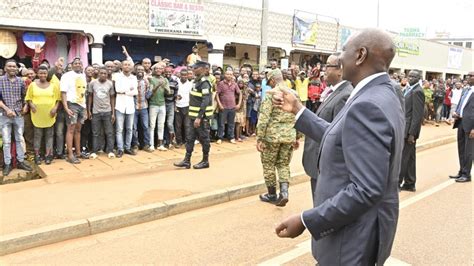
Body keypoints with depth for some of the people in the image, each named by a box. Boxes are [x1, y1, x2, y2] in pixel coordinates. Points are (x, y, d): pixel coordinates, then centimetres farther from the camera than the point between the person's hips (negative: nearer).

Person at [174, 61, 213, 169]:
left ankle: (205, 161, 15)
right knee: (190, 139, 10)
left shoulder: (204, 83, -16)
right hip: (194, 116, 9)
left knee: (204, 139, 3)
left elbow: (205, 102, -23)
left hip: (201, 117, -9)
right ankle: (187, 161, 16)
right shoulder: (197, 81, 13)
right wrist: (194, 116, 18)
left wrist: (199, 117, -26)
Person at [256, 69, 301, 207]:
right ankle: (284, 192, 1)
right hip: (289, 136, 5)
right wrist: (298, 137, 18)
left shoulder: (271, 94, -10)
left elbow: (263, 118, -15)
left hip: (272, 135, -5)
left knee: (268, 164, 11)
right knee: (284, 165, 16)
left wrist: (259, 138, -11)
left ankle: (272, 195, 20)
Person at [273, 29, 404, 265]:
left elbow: (366, 190, -31)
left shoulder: (368, 106, -28)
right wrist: (298, 110, 11)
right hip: (352, 221, 9)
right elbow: (339, 139, 10)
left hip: (355, 234, -9)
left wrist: (306, 221, -25)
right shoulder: (381, 96, 5)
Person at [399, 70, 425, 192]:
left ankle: (397, 183, 3)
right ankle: (410, 184, 22)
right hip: (405, 128, 9)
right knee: (410, 157, 14)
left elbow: (418, 115, -18)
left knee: (402, 157, -4)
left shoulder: (417, 91, -14)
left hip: (409, 130, -9)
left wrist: (411, 133, -20)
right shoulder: (409, 90, 13)